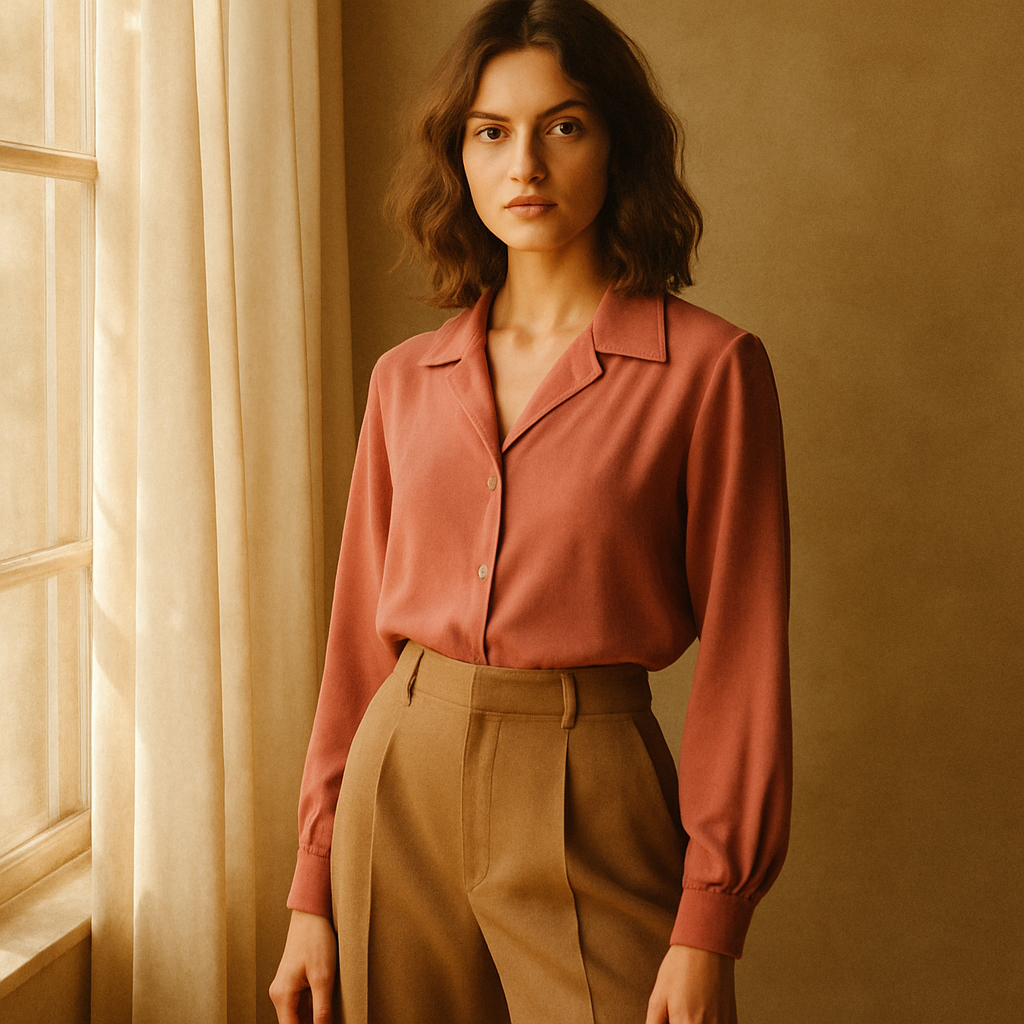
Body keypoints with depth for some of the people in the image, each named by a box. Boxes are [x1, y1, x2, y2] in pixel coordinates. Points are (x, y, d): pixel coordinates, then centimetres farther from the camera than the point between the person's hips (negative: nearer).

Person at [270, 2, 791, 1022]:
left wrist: (707, 929, -11)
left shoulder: (707, 365, -6)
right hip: (401, 777, 4)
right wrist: (313, 893, 7)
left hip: (590, 800, -3)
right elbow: (360, 636, 9)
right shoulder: (406, 380, 6)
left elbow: (742, 653, -7)